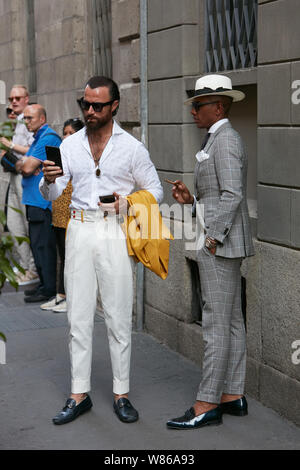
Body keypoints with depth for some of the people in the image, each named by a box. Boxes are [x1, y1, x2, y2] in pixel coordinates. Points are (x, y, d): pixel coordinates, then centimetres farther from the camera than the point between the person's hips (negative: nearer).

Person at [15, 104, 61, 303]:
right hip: (35, 200, 10)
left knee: (42, 245, -7)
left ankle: (48, 289, -2)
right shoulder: (38, 138, 20)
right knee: (38, 244, 14)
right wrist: (23, 164, -3)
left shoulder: (48, 138, -14)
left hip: (44, 201, -10)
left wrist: (23, 163, 3)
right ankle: (44, 284, 21)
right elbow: (22, 166, 19)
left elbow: (28, 167, -19)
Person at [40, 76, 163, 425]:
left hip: (114, 232, -2)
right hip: (79, 230, 3)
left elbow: (155, 191, 7)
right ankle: (79, 394, 11)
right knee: (78, 316, 4)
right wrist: (49, 180, -16)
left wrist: (127, 202, -12)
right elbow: (52, 196, 7)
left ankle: (121, 394, 10)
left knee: (119, 316, 1)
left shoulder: (131, 147, 2)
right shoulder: (70, 145, 10)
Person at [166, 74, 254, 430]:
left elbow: (232, 195, -22)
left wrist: (212, 240, -20)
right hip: (222, 244, 11)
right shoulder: (218, 141, 18)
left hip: (221, 243, -11)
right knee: (231, 321, 12)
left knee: (216, 324, -7)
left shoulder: (225, 141, -13)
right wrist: (190, 200, 7)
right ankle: (233, 396, 18)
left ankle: (207, 405, -2)